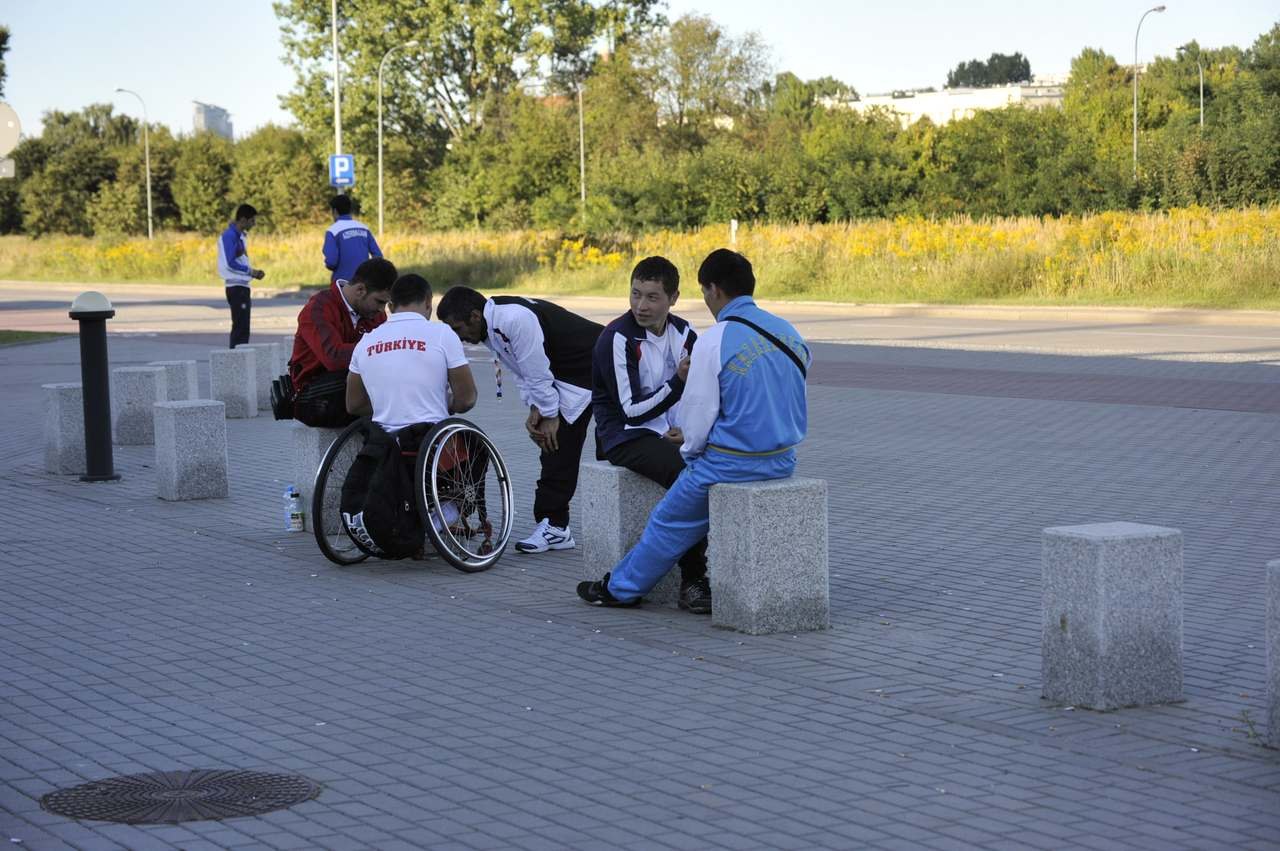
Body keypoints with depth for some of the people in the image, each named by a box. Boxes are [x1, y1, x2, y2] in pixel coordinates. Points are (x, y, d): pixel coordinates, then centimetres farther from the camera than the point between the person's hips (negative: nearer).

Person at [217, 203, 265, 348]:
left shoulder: (239, 236, 17)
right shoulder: (230, 236, -12)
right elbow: (230, 263, -18)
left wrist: (253, 273, 10)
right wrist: (250, 271, -10)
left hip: (242, 287, 10)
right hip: (236, 287, -10)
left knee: (243, 328, 9)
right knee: (240, 327, -13)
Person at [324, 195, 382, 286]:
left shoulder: (333, 231, -8)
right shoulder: (364, 228, 7)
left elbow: (331, 261, -16)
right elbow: (378, 255, 4)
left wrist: (327, 265, 6)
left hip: (343, 281, -4)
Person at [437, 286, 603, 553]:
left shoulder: (514, 320, -28)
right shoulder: (491, 328, 4)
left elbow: (538, 373, -22)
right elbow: (522, 373, 10)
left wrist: (550, 416, -12)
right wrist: (535, 409, -4)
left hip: (589, 368, -10)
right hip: (562, 374, 10)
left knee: (559, 446, -12)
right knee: (551, 446, 8)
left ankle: (554, 527, -11)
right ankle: (554, 524, 11)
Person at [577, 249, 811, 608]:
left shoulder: (713, 342, -16)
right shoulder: (788, 331, 5)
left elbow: (698, 414, -12)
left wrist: (691, 449, 11)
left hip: (732, 463, -7)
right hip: (783, 461, 7)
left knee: (671, 520, 12)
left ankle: (620, 587, 27)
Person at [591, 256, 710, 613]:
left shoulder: (683, 333, 6)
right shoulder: (618, 338, -14)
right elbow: (632, 411, -18)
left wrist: (688, 430, -7)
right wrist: (679, 381, -28)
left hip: (672, 434, 6)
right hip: (626, 438, -6)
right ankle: (692, 581, -26)